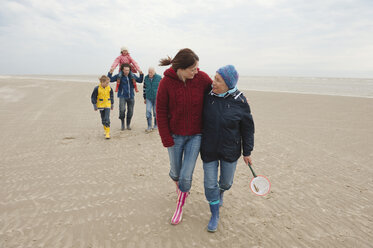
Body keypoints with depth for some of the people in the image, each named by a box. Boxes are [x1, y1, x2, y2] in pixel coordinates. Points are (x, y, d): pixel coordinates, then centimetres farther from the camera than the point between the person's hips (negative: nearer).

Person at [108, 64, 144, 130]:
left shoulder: (132, 76, 5)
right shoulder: (119, 76, -2)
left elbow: (140, 80, 14)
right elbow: (110, 80, -1)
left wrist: (141, 74, 0)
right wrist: (110, 73, -15)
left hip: (131, 96, 3)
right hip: (122, 96, -3)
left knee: (130, 111, 7)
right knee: (122, 110, -20)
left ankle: (128, 124, 25)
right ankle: (122, 123, 2)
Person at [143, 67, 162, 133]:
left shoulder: (159, 78, -7)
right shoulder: (146, 78, 3)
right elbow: (144, 88, 12)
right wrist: (144, 98, 12)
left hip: (157, 98, -2)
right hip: (149, 98, 3)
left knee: (156, 112, 4)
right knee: (148, 111, -8)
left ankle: (155, 125, 23)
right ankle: (149, 127, -3)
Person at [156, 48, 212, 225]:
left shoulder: (202, 78, -12)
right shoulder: (166, 83, -14)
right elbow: (161, 112, -8)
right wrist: (167, 140, -9)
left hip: (195, 134, 0)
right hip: (175, 135, 0)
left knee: (186, 175, 1)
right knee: (176, 170, 16)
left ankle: (180, 206, 28)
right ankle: (179, 186, 53)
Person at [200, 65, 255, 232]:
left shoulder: (240, 102, -14)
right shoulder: (208, 97, -9)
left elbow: (247, 129, -3)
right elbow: (199, 120, 7)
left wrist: (247, 152, 0)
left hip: (230, 151, -1)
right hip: (209, 149, 1)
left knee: (226, 181, 17)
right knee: (210, 183, 5)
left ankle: (221, 192, 54)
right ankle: (215, 215, 26)